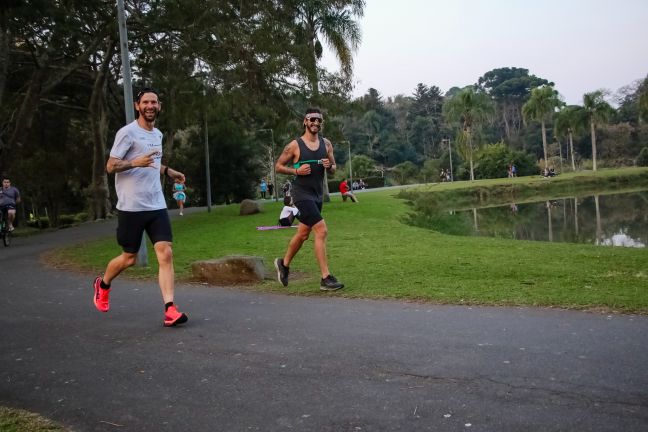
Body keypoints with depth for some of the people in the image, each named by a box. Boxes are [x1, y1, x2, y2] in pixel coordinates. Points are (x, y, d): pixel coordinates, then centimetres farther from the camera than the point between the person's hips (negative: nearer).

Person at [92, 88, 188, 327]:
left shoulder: (158, 134, 15)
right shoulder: (127, 132, -7)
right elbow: (110, 166, -11)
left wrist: (167, 171, 21)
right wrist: (136, 163, -27)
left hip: (157, 206, 5)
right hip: (131, 207, -5)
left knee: (166, 254, -10)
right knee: (129, 258, 7)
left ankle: (170, 310, -13)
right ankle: (103, 285, 38)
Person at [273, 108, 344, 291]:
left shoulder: (326, 144, 7)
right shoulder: (294, 145, -7)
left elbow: (333, 169, 14)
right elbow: (278, 166, 1)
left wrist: (330, 166, -9)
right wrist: (296, 171, -15)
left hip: (317, 194, 7)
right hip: (302, 193, -6)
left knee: (303, 234, 18)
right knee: (321, 230, -18)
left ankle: (284, 264, 42)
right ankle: (326, 278, -14)